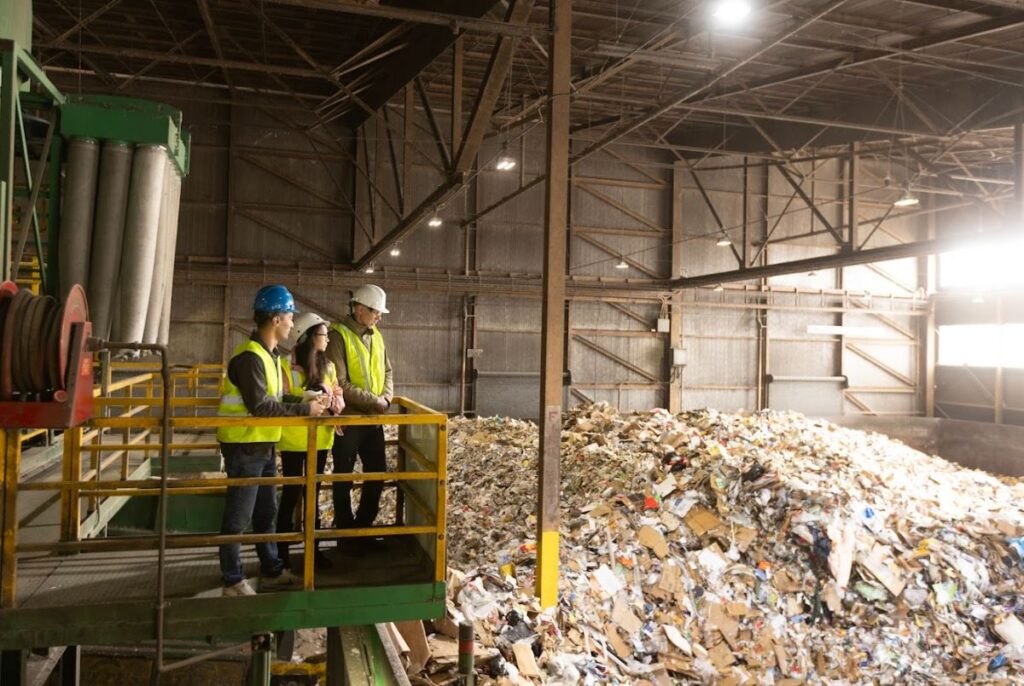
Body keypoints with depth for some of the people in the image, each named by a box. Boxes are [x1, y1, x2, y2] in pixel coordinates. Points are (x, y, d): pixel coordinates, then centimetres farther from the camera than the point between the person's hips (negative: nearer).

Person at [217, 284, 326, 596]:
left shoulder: (270, 354, 12)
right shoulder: (250, 357, -20)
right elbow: (260, 405, -26)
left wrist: (306, 400, -1)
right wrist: (304, 410, -21)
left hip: (264, 445, 10)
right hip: (244, 446, -10)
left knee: (266, 512, 18)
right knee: (239, 516, 2)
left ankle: (272, 572, 30)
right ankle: (232, 581, 14)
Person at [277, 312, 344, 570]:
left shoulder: (328, 366, 6)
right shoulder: (286, 365, -11)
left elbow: (338, 396, 6)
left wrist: (331, 403, -15)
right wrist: (307, 401, -25)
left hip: (320, 437, 5)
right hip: (294, 438, -5)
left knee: (313, 492, 14)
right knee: (292, 493, 2)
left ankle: (313, 546, 24)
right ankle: (282, 550, 14)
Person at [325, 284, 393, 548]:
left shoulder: (376, 337, 8)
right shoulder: (338, 335, -15)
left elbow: (387, 373, 12)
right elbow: (340, 383, -21)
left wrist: (386, 399, -6)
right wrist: (373, 400, -17)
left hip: (373, 418, 7)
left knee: (378, 472, 13)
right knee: (344, 477, 7)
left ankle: (364, 525, 29)